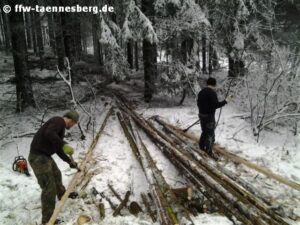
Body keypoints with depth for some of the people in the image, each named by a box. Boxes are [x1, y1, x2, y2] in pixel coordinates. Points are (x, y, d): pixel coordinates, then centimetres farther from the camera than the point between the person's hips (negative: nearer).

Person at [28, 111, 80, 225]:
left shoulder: (60, 126, 16)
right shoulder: (59, 120, -14)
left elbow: (58, 149, 22)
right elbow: (48, 134, -35)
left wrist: (70, 161, 24)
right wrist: (64, 145, -32)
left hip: (44, 156, 11)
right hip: (38, 157, -11)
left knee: (56, 175, 31)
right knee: (49, 188, -7)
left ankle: (62, 194, 57)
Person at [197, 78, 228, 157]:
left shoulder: (201, 92, 8)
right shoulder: (212, 93, -18)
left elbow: (198, 103, 16)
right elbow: (216, 105, -23)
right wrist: (225, 101, -17)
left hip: (201, 114, 8)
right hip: (209, 116, -8)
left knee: (204, 131, 23)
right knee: (210, 134, 2)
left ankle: (202, 146, 34)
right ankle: (208, 151, 7)